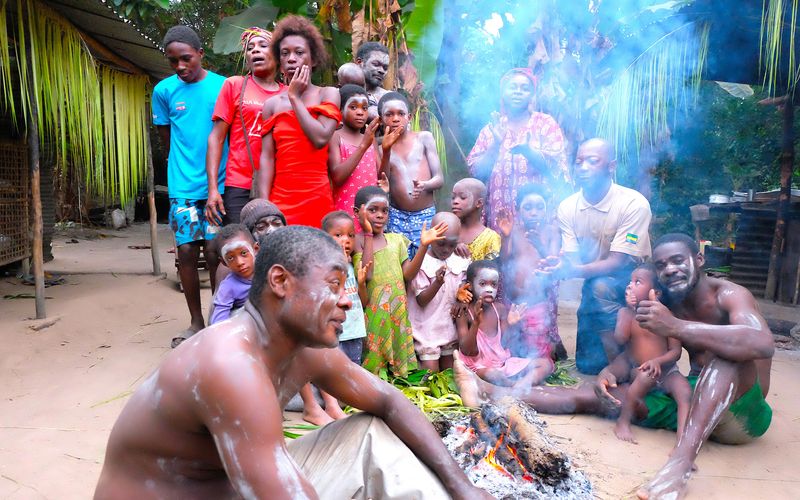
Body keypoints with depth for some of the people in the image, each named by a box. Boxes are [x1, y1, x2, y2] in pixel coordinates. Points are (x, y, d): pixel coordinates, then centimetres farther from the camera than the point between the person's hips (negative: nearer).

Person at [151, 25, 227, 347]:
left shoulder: (223, 86, 0)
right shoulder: (164, 90, 5)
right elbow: (166, 137, 15)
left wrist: (217, 174, 3)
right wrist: (186, 162, 11)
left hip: (219, 184, -2)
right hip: (183, 186, 2)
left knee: (215, 252, -1)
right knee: (186, 252, 2)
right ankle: (196, 321, 17)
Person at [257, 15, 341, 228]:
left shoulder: (328, 94, 5)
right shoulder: (272, 104, 11)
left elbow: (321, 138, -13)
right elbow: (266, 157, 2)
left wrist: (295, 97, -4)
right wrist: (263, 205, -8)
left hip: (316, 197, -2)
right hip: (280, 198, 2)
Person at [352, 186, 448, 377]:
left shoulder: (396, 239, 8)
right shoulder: (356, 241, -6)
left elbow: (408, 274, 2)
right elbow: (366, 274, -21)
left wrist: (424, 246, -9)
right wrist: (368, 234, -18)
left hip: (398, 312, 5)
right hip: (372, 314, -5)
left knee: (399, 362, 12)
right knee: (372, 363, 1)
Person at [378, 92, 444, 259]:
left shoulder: (424, 138, 4)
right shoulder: (382, 147, 9)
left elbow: (439, 179, 1)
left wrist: (425, 185, -21)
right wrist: (386, 151, -13)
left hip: (426, 215, -1)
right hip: (397, 217, 1)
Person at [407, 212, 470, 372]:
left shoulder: (460, 262, 2)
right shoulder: (422, 264, -14)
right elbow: (421, 300, -16)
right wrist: (438, 282, -31)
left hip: (451, 327, 5)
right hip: (427, 328, -5)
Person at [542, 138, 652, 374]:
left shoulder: (633, 203, -21)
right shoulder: (567, 207, -8)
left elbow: (618, 262, -26)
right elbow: (572, 260, -11)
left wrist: (571, 271, -43)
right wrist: (557, 265, -37)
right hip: (594, 284, 4)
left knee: (601, 286, -37)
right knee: (588, 364, -2)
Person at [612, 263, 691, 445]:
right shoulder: (625, 312, -1)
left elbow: (676, 351, -5)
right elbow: (620, 339, -17)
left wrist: (658, 361, -25)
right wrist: (630, 310, -18)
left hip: (666, 371, 1)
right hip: (637, 371, -1)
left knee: (685, 391, -26)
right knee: (647, 376, -33)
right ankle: (623, 421, -20)